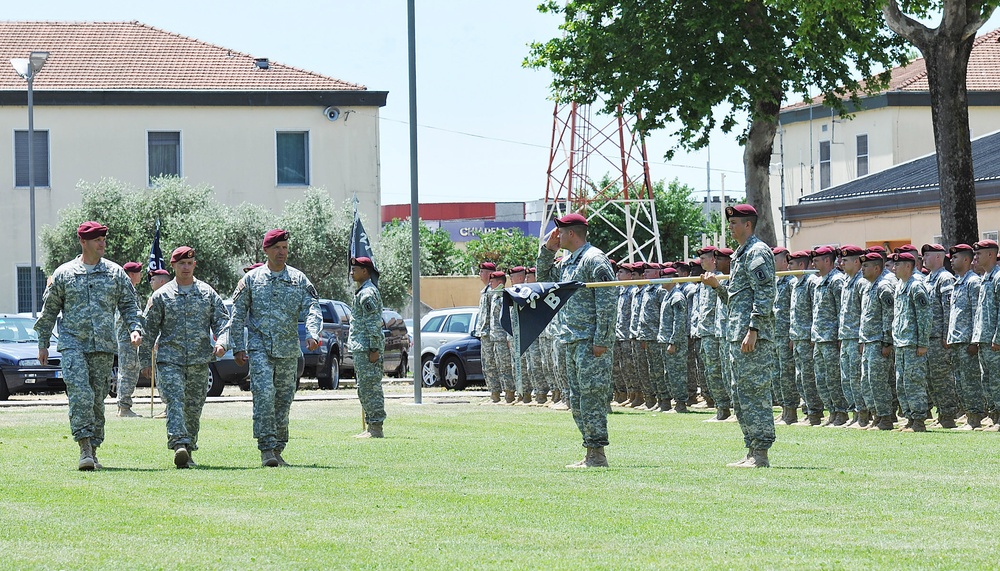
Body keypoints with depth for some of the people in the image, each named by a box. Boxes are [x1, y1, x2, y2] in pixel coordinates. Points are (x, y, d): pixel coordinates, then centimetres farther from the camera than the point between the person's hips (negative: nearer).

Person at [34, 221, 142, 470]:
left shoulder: (115, 273, 9)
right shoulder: (64, 274, 6)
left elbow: (129, 305, 13)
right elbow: (49, 310, 12)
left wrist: (135, 328, -5)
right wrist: (43, 344, 11)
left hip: (104, 347, 2)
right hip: (72, 345, -2)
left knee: (97, 399, 4)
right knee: (80, 395, -17)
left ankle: (93, 452, 12)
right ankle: (85, 449, -21)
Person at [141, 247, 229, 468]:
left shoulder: (208, 293, 10)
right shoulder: (161, 296, 6)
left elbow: (222, 319, 9)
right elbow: (149, 328, 9)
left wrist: (221, 342, -11)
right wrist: (146, 359, 5)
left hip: (200, 360, 2)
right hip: (170, 359, -2)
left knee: (194, 407, 7)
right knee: (175, 401, -18)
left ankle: (189, 450, 18)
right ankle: (179, 445, -31)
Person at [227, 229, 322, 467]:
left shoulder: (299, 280, 8)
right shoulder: (251, 279, 6)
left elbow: (312, 308, -1)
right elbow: (237, 315, 8)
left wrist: (312, 334, -20)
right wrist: (238, 347, 1)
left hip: (289, 349, 2)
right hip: (259, 346, -2)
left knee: (283, 401, 6)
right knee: (264, 394, -17)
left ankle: (277, 450, 15)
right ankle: (266, 449, -20)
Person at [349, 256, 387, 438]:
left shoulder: (368, 293, -13)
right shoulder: (362, 292, 20)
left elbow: (374, 323, -19)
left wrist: (374, 349, -22)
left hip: (367, 349, -11)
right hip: (361, 349, 11)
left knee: (370, 389, -10)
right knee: (365, 390, 13)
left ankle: (376, 428, -10)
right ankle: (371, 427, 16)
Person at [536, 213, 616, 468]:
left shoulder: (594, 260, -11)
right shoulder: (567, 262, 16)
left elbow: (606, 303, -16)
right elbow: (544, 276, 31)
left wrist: (601, 341, -21)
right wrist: (548, 248, 15)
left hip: (590, 341, -10)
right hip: (571, 341, 10)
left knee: (591, 397, -10)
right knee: (577, 400, 10)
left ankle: (598, 454, -10)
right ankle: (591, 454, 14)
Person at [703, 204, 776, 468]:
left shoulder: (758, 252, -9)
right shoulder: (741, 254, 22)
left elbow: (765, 295, -18)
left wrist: (753, 330, -23)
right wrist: (717, 286, 11)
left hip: (753, 337, -11)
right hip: (737, 336, 11)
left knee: (754, 393, -10)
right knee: (741, 395, 12)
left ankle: (761, 455, -10)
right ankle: (753, 452, 15)